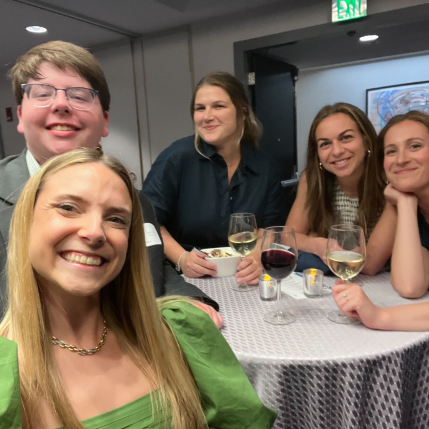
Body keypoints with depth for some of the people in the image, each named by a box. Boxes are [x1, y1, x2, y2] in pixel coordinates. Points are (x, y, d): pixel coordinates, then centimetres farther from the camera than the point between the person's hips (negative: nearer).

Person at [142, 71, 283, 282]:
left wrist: (257, 259, -15)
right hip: (183, 281, -3)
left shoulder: (265, 168, 4)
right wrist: (181, 259, -18)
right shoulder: (177, 157, -7)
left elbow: (267, 228, 7)